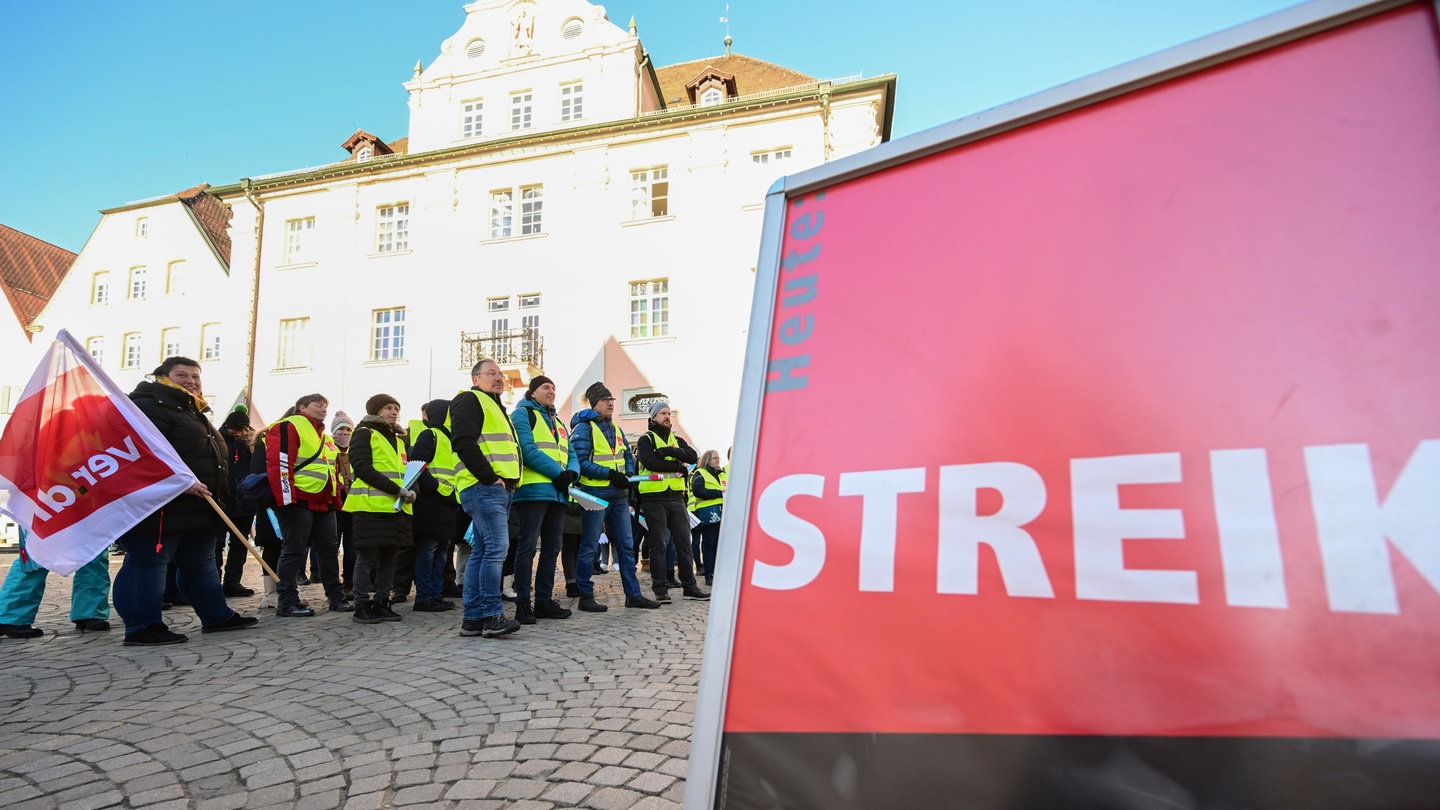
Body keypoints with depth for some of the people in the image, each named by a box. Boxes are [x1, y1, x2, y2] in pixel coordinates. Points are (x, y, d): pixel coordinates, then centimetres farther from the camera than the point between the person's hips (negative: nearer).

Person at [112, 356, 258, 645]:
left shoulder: (193, 412, 23)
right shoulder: (149, 406, -10)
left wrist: (218, 497, 27)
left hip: (197, 509, 11)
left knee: (200, 564, 16)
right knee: (148, 563, -4)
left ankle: (216, 616, 25)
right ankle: (142, 627, 2)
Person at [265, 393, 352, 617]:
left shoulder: (326, 437, 23)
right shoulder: (288, 427, -5)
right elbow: (278, 463, -15)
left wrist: (336, 501, 21)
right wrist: (286, 498, -20)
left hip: (324, 504, 9)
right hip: (298, 501, -9)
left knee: (329, 548, 10)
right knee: (294, 550, -4)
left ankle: (336, 597, 17)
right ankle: (287, 602, 4)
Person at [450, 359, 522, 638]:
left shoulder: (495, 407, 28)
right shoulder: (470, 400, -2)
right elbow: (463, 442, -16)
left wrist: (509, 480, 15)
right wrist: (489, 476, -17)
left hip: (499, 488, 10)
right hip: (483, 488, -10)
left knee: (481, 551, 9)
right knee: (497, 547, -14)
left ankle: (472, 618, 13)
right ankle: (492, 616, -9)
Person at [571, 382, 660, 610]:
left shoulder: (615, 428, 16)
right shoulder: (584, 427, -7)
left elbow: (628, 455, 22)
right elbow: (580, 461, -16)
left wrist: (628, 474, 1)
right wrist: (609, 474, -21)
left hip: (618, 494, 8)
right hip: (595, 494, -7)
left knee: (626, 546, 9)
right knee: (589, 547, 1)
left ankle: (633, 594, 16)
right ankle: (586, 596, 10)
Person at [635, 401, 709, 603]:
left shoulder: (678, 441, 18)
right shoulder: (646, 440, 3)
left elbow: (692, 457, -2)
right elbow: (650, 462, -16)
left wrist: (669, 451, -15)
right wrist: (679, 467, -9)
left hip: (676, 498, 5)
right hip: (654, 498, -5)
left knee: (684, 543, 6)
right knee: (658, 545, -1)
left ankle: (689, 586, 13)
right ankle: (661, 590, 5)